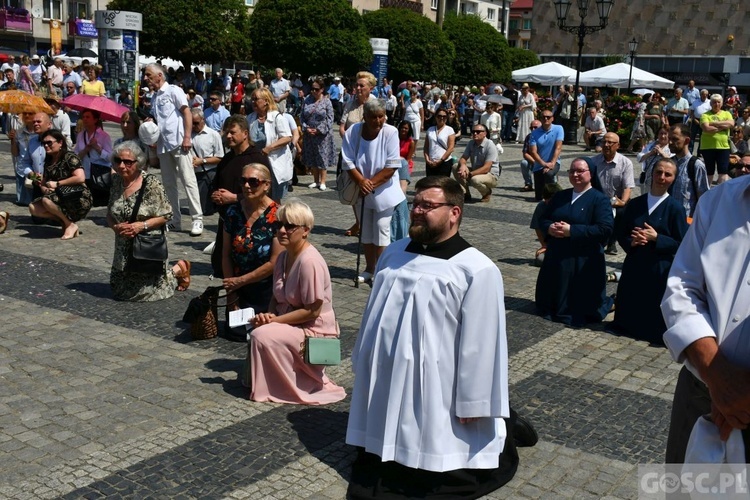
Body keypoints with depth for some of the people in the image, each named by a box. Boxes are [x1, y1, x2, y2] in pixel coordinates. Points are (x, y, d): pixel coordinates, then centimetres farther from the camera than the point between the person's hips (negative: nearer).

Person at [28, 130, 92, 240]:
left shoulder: (69, 157, -9)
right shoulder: (48, 161, 14)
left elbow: (80, 178, -24)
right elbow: (44, 183, 18)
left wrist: (57, 184, -17)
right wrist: (44, 188, -9)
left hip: (79, 201, -8)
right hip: (61, 199, 8)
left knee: (47, 200, -30)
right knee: (33, 208, -8)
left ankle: (71, 225, -11)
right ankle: (64, 220, -5)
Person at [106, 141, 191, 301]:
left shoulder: (151, 184, -17)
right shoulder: (116, 181, 1)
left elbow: (166, 215, -15)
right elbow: (110, 215, 8)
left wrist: (142, 225, -25)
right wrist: (115, 227, -13)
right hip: (124, 248, 6)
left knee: (144, 291, 2)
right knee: (119, 291, 16)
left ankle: (178, 270, 25)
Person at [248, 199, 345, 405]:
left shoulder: (310, 262, -24)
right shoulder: (284, 256, 4)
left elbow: (312, 311, -23)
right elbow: (277, 296, 14)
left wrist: (274, 320, -19)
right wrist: (268, 315, -7)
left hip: (314, 330, -9)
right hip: (292, 324, 9)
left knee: (261, 336, -22)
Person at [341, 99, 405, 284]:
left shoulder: (390, 132, -17)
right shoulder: (353, 132, -11)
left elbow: (392, 166, -18)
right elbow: (348, 162, -9)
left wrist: (372, 183, -19)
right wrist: (361, 182, -21)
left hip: (384, 191, -3)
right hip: (361, 191, 3)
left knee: (382, 231, -3)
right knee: (366, 231, 13)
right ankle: (369, 269, 26)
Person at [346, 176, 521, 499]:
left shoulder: (477, 270, -16)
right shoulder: (394, 253, 6)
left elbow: (479, 343, -15)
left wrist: (472, 404, -13)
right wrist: (362, 364, 19)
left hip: (436, 390, -7)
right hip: (386, 382, 7)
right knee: (375, 470, 19)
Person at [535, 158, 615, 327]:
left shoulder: (600, 199, -8)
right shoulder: (560, 196, 13)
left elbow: (605, 229, -19)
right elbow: (544, 219, 15)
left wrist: (571, 230, -23)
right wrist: (550, 228, -11)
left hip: (583, 262, -6)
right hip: (556, 258, 6)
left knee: (581, 304, 3)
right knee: (552, 300, 14)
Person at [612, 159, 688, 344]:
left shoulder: (675, 208, -6)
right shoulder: (635, 204, 5)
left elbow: (682, 244, -8)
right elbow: (621, 233, 10)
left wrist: (655, 237, -18)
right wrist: (631, 242, -11)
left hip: (660, 269, -4)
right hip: (634, 266, 4)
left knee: (656, 316, 2)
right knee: (629, 310, 13)